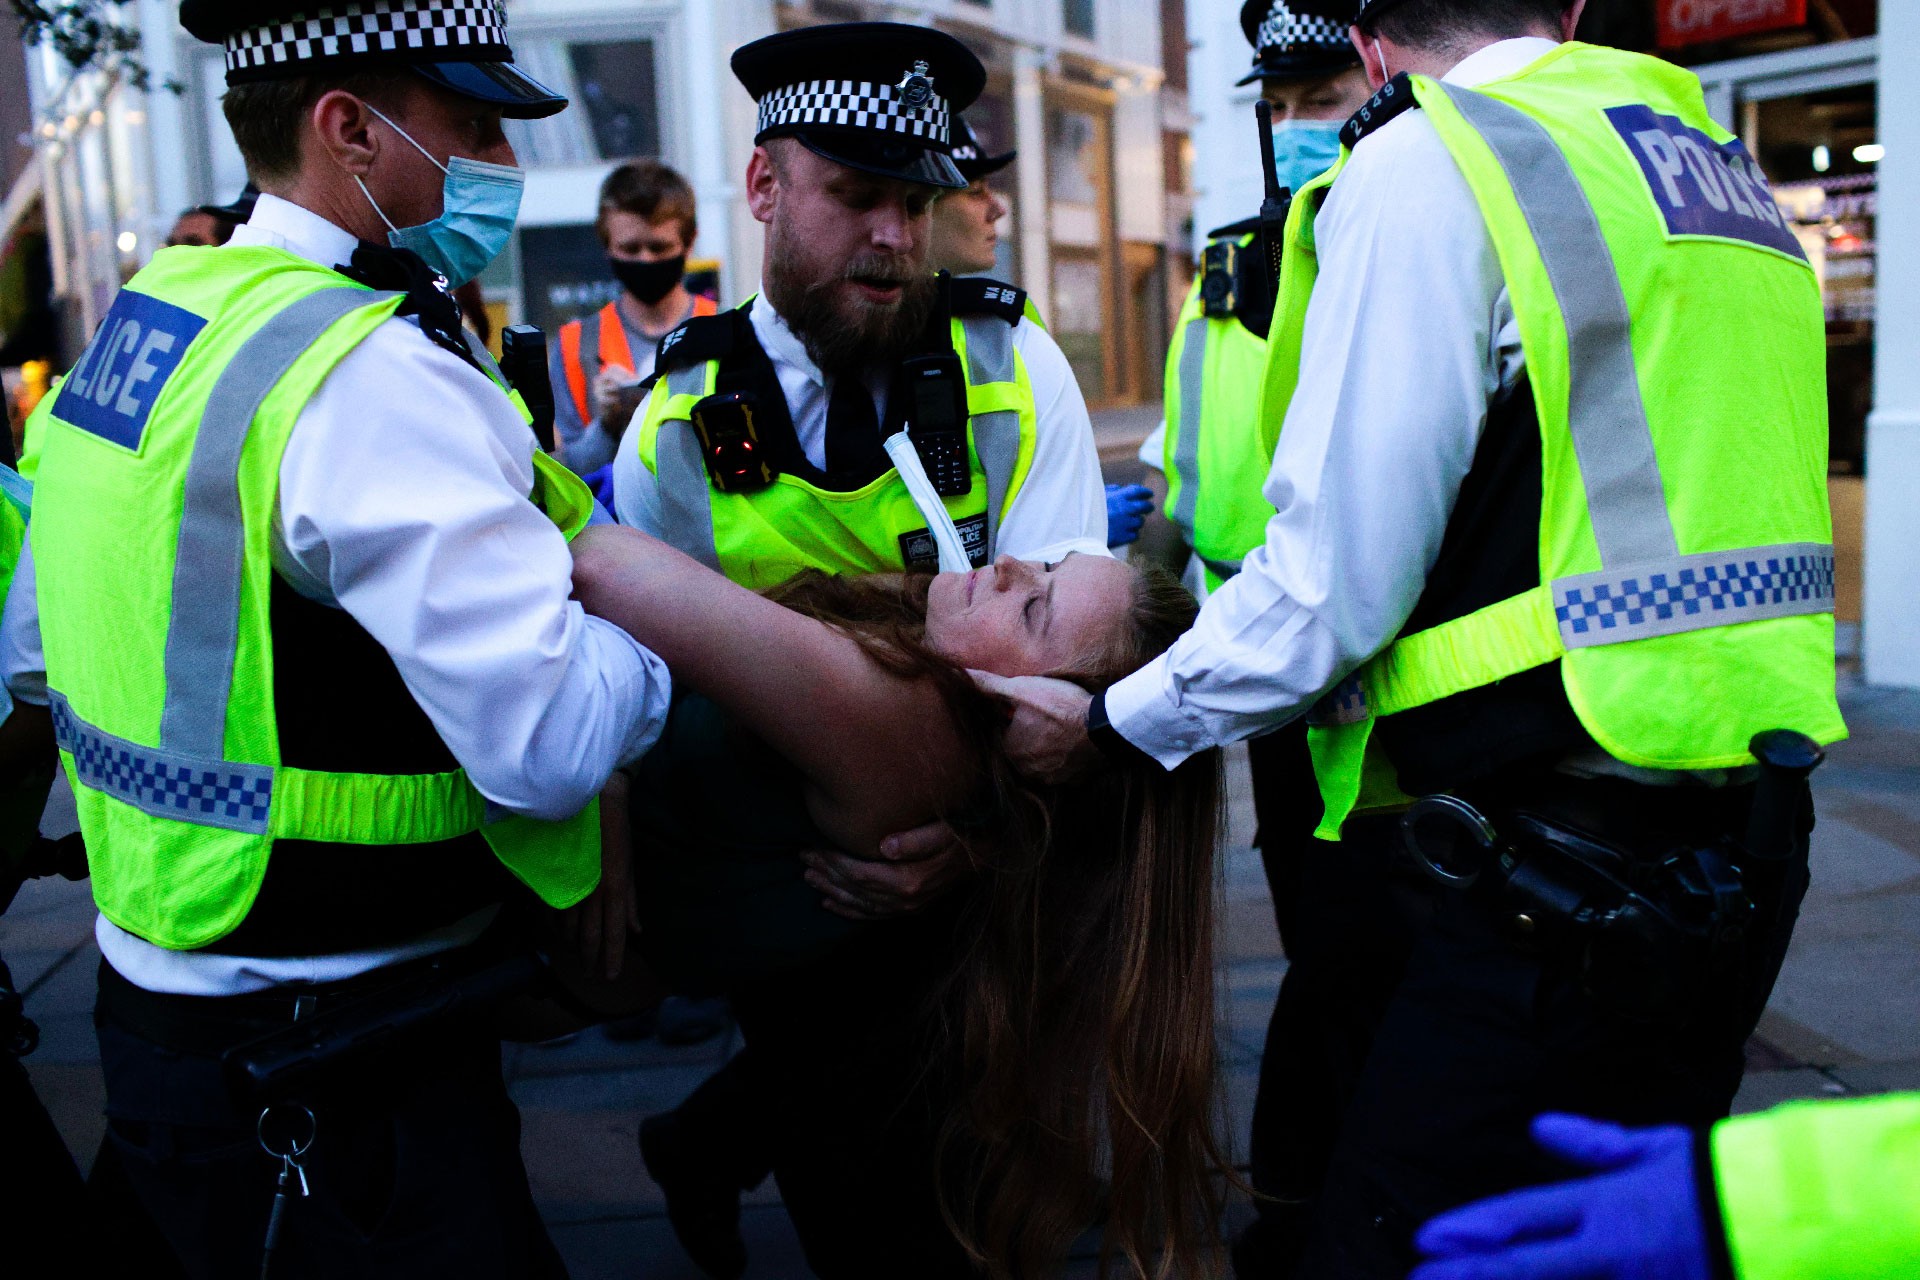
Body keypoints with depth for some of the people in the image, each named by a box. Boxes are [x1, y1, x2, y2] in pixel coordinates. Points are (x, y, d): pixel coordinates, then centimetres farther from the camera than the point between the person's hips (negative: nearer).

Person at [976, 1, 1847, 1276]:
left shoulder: (1419, 168, -8)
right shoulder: (1722, 166, 17)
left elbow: (1330, 583, -13)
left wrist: (1107, 726, 2)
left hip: (1571, 869, -9)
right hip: (1752, 829, 9)